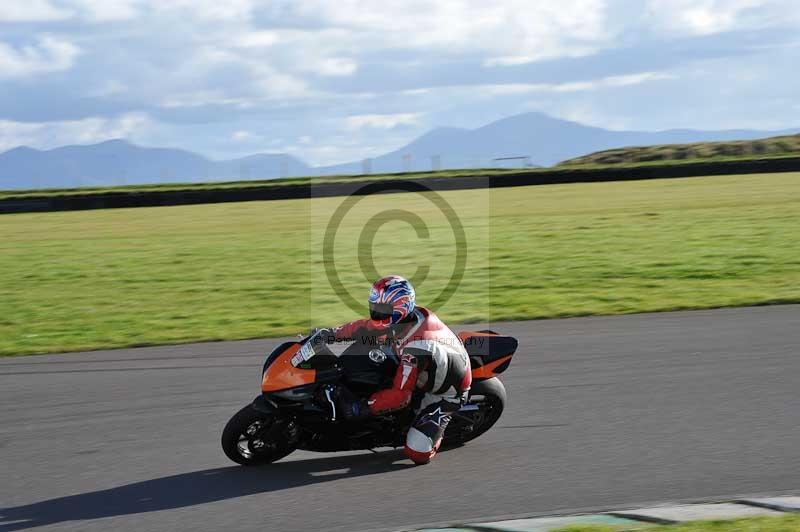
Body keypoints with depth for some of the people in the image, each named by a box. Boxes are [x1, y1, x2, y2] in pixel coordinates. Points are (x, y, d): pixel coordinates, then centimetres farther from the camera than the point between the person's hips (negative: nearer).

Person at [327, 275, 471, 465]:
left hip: (445, 393, -9)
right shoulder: (411, 315, -17)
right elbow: (367, 326, 0)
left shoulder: (415, 347, -40)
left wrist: (363, 407, -30)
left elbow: (400, 395, -35)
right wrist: (333, 333, 1)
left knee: (418, 453, -18)